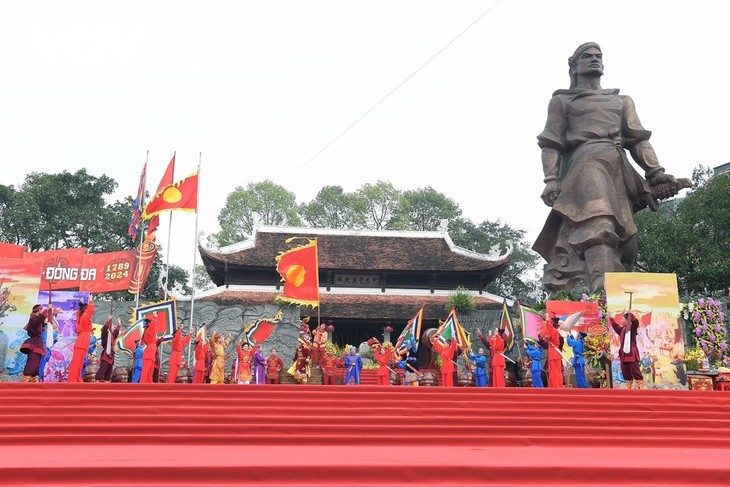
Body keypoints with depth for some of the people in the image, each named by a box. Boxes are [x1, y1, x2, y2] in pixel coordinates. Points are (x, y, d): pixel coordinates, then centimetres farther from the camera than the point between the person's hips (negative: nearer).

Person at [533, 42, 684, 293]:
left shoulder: (622, 100, 32)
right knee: (596, 223, -30)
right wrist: (551, 180, -9)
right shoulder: (561, 100, 21)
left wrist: (656, 173, 3)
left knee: (623, 237, -7)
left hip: (619, 168, 6)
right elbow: (551, 143, 8)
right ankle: (602, 290, -47)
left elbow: (638, 139, 20)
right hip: (586, 162, -5)